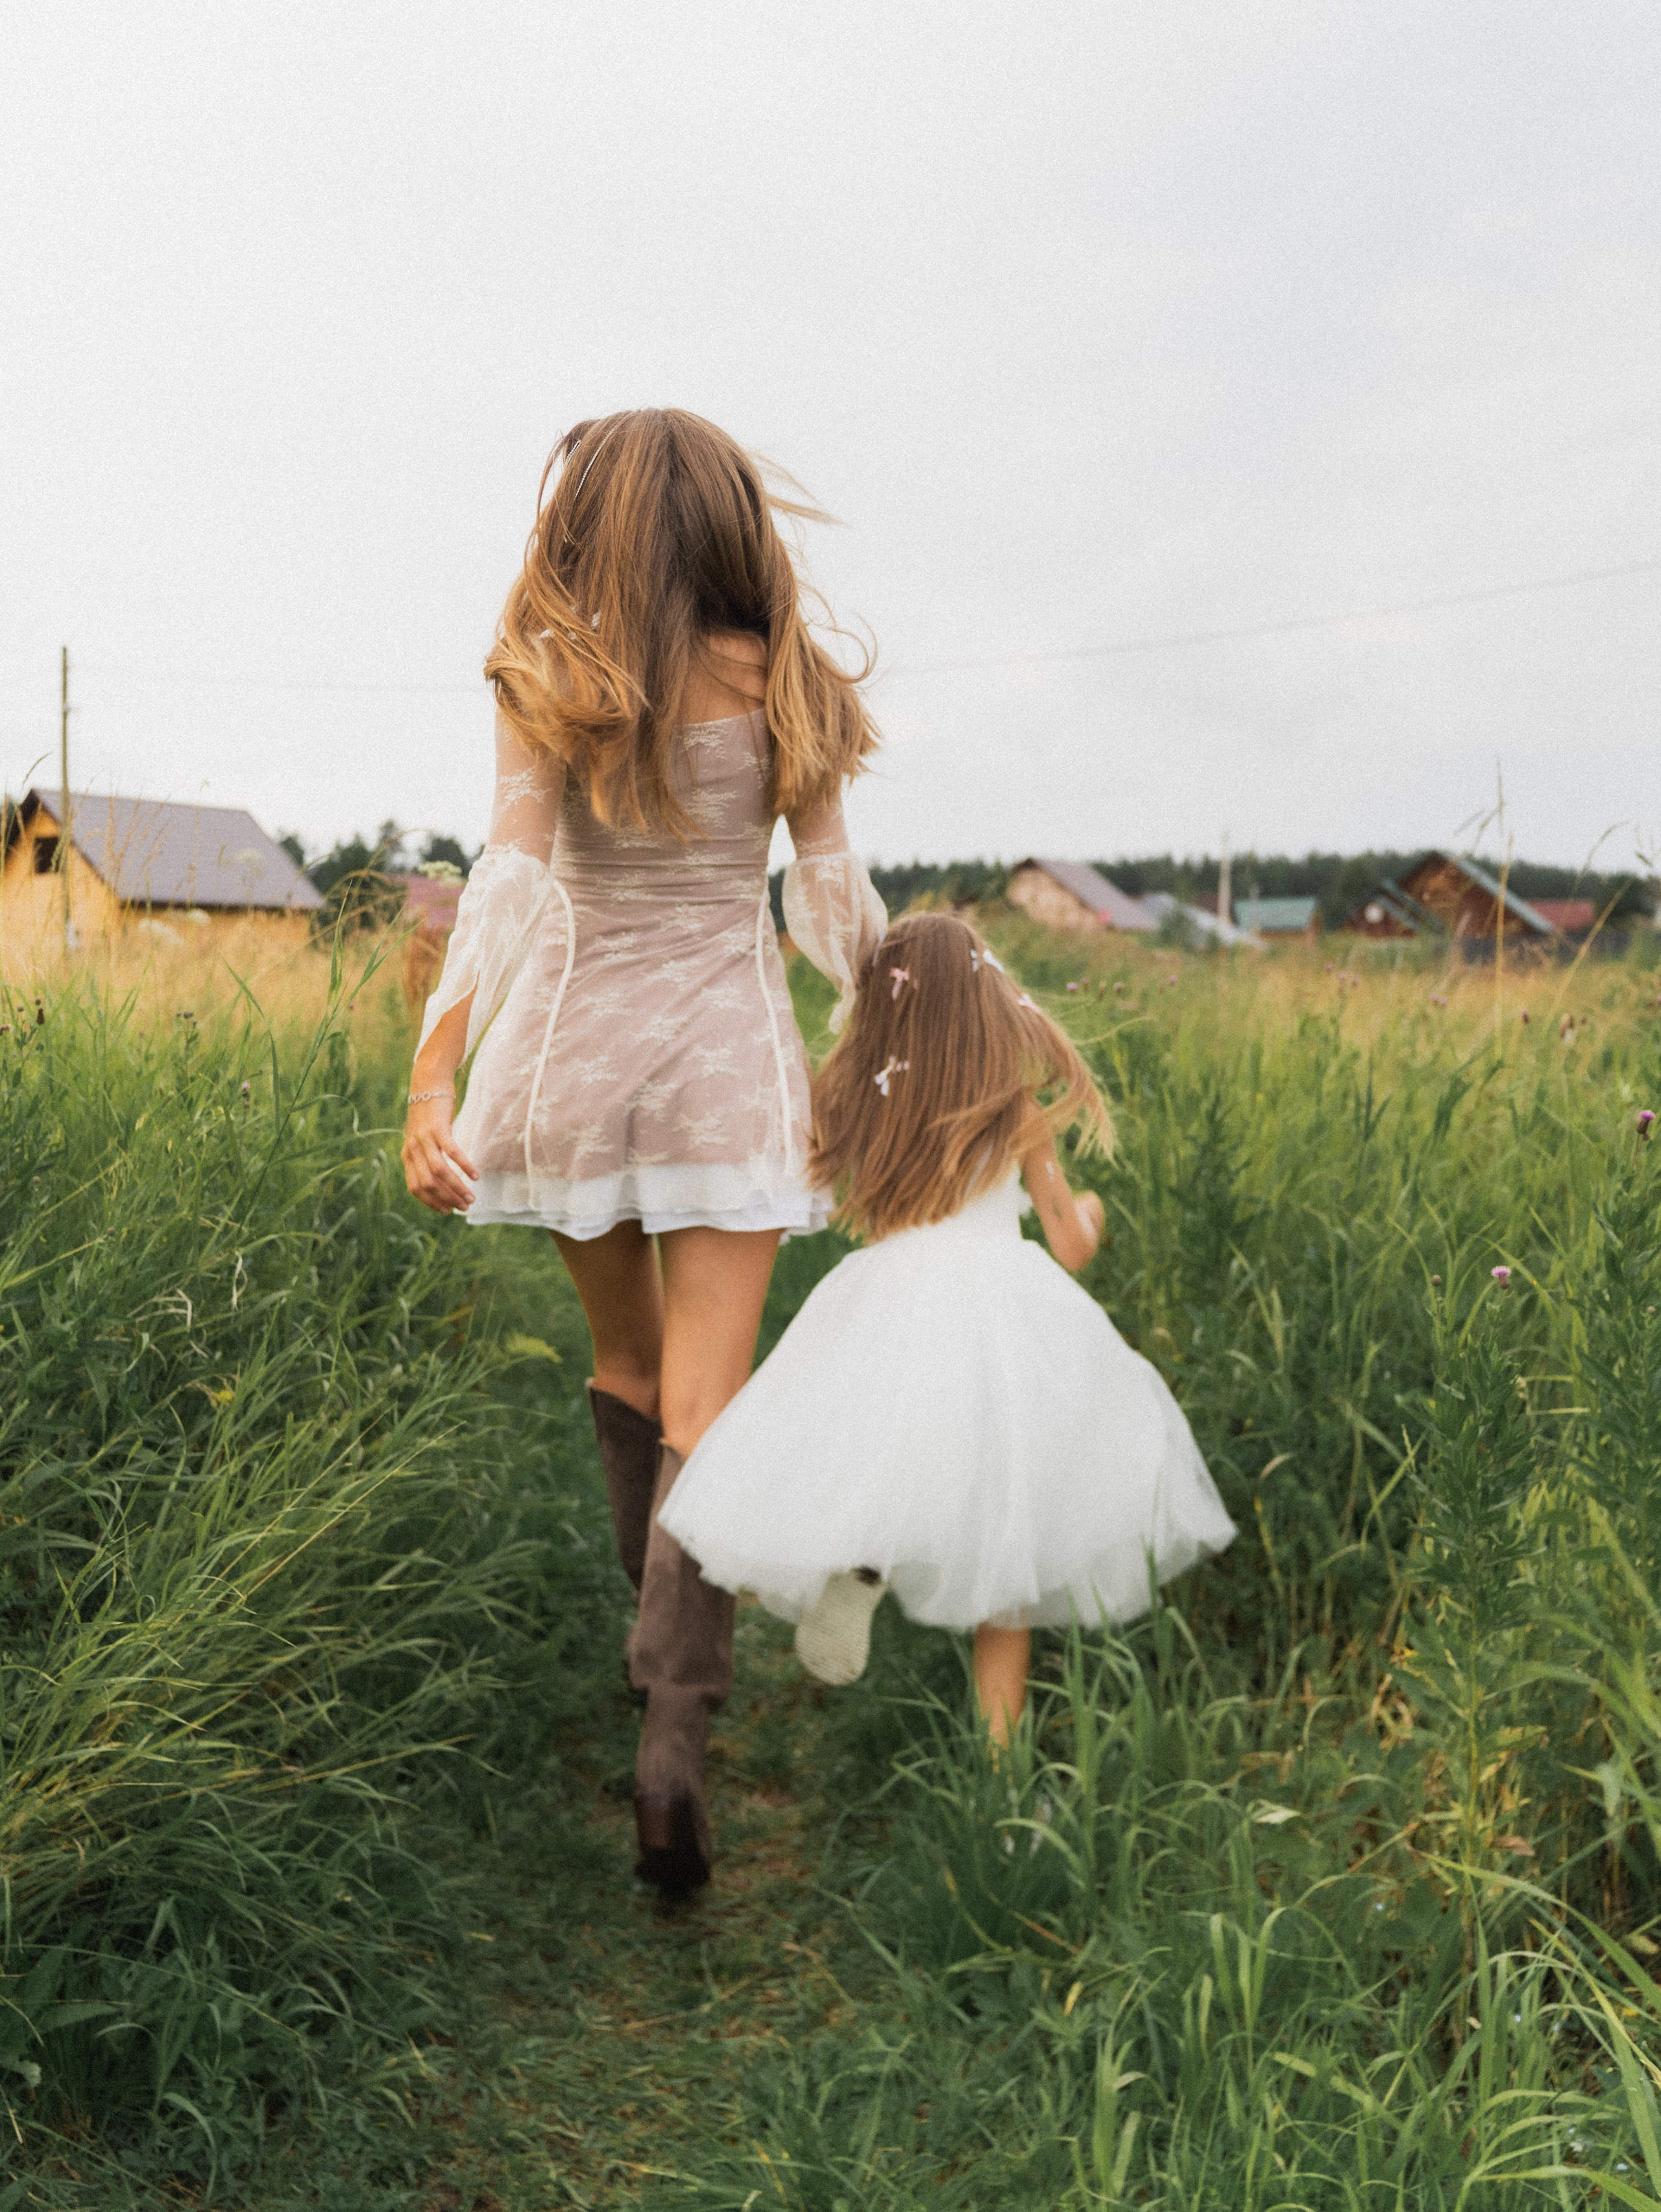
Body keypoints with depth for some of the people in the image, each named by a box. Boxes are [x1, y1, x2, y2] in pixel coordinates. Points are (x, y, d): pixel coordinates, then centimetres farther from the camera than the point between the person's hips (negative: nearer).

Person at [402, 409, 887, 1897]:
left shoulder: (547, 687, -6)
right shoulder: (785, 690, -1)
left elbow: (509, 882, -16)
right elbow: (833, 896, 1)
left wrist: (431, 1078, -20)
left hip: (575, 1055, 1)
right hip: (729, 1064, 0)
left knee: (626, 1359, 22)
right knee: (705, 1407, -2)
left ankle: (663, 1624, 36)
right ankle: (676, 1728, -15)